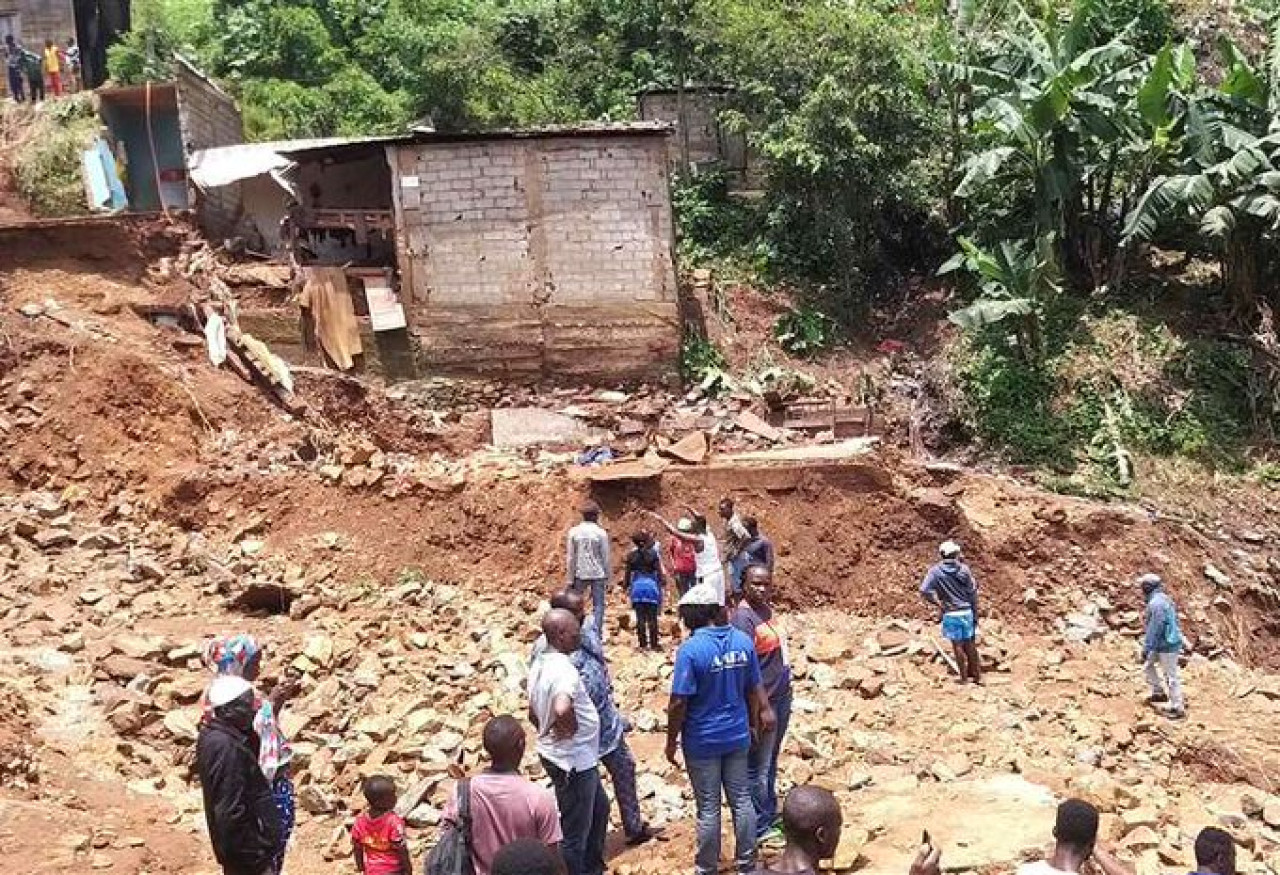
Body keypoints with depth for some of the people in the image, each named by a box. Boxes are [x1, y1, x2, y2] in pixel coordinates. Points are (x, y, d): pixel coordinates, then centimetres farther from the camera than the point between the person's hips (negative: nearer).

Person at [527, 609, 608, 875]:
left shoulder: (540, 665, 4)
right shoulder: (564, 670, -27)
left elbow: (533, 714, 15)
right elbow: (562, 710, -45)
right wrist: (570, 729, -25)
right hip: (574, 761, -11)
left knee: (599, 809, 29)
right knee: (574, 832, 5)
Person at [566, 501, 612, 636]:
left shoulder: (574, 532, -1)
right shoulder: (601, 533, -6)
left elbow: (571, 558, 1)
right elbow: (605, 557, -3)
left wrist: (571, 579, 5)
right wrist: (607, 575, 8)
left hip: (580, 574, 2)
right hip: (598, 574, -1)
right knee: (598, 605, 4)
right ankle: (597, 634, -1)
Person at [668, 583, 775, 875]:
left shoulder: (690, 649, -20)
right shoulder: (743, 641, -3)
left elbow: (679, 703, -19)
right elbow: (754, 689, 6)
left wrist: (671, 741, -7)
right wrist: (753, 724, 20)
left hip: (702, 741, -5)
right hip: (737, 736, 5)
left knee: (708, 808, 7)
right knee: (742, 800, 15)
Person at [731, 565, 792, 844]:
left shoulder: (768, 609, 6)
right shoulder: (743, 617, -20)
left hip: (781, 696, 9)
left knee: (771, 761, 22)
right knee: (758, 768, 4)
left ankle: (770, 815, 36)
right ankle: (759, 829, 16)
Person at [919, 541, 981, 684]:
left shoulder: (936, 571, -6)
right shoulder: (964, 569, -2)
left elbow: (924, 590, -16)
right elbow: (973, 592, 0)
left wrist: (937, 603, -3)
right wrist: (975, 613, 9)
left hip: (950, 613, -2)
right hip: (967, 611, 2)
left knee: (958, 645, 6)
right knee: (970, 643, 14)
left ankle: (964, 677, 11)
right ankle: (976, 674, 23)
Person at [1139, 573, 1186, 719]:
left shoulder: (1156, 604, -22)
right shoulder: (1163, 599, 9)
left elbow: (1154, 629, -24)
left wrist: (1146, 649, -20)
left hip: (1167, 646, -10)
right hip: (1163, 644, 10)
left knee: (1171, 677, -1)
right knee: (1148, 664, 22)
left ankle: (1178, 709, 7)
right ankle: (1159, 693, 28)